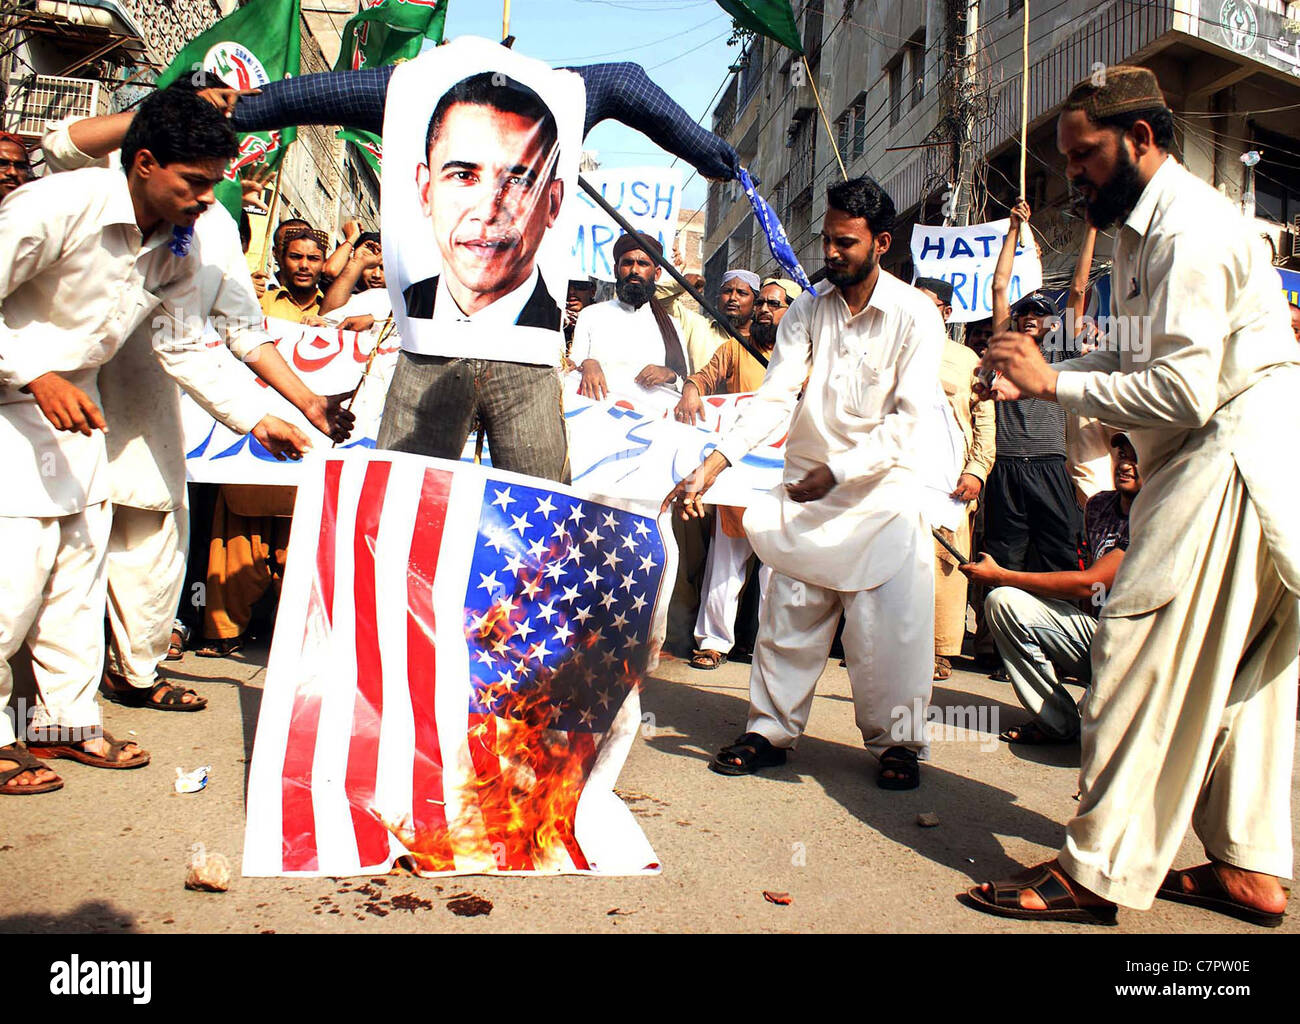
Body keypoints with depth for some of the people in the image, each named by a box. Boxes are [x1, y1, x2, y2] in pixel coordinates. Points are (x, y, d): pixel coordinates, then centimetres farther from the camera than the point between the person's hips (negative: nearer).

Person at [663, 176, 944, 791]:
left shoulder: (915, 315, -8)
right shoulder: (808, 309, 2)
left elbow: (907, 419, -13)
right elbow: (774, 397, -6)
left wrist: (835, 472, -22)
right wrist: (711, 467, -18)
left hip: (882, 488, -3)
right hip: (806, 485, 3)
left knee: (888, 624, -2)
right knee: (789, 613, 5)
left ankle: (896, 741, 15)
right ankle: (771, 730, 18)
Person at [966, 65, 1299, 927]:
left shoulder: (1191, 230, -15)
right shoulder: (1149, 224, 19)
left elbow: (1181, 393, -22)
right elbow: (1148, 359, 18)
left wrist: (1055, 384, -16)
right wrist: (1047, 368, 3)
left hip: (1229, 461, -11)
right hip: (1224, 462, 11)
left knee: (1143, 658, -10)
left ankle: (1099, 872, -3)